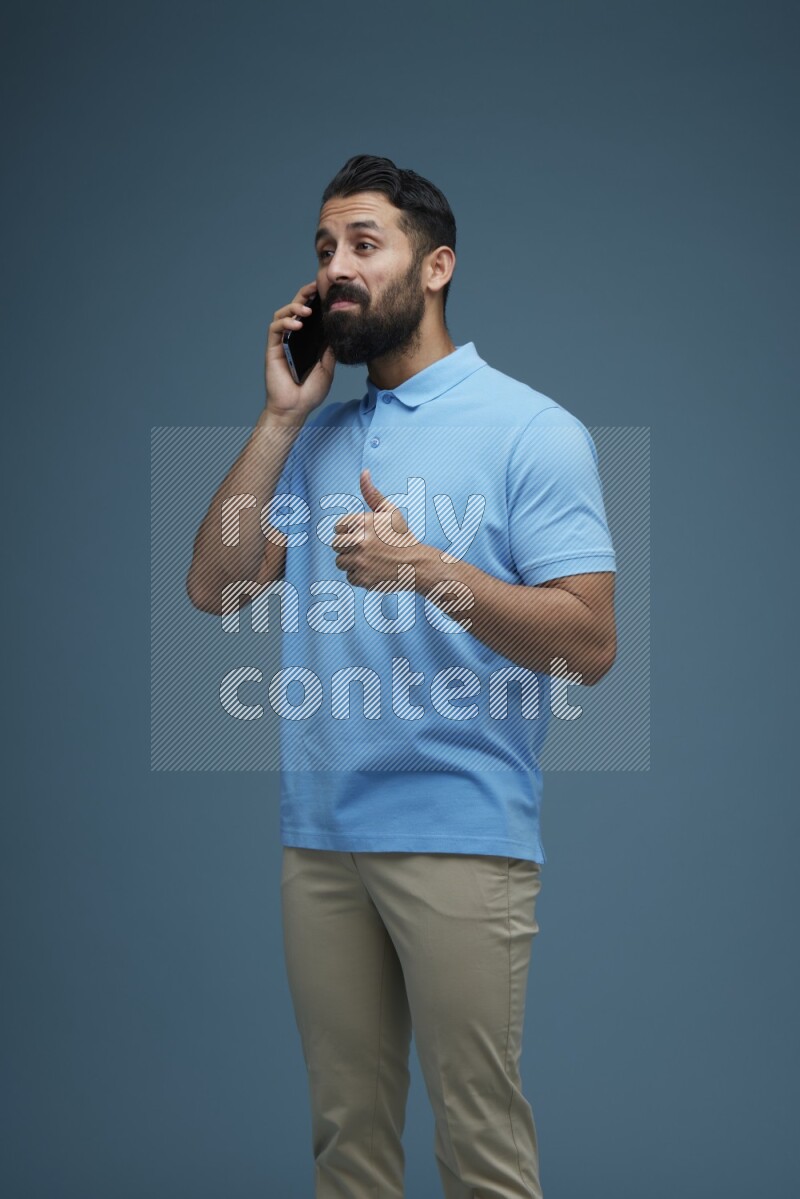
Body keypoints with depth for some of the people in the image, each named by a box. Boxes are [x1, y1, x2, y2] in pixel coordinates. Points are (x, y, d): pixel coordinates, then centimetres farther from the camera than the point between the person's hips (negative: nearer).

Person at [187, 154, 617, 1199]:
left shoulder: (531, 429, -4)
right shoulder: (318, 435, 15)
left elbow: (591, 645, -10)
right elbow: (216, 587, 5)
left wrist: (428, 571, -22)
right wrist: (281, 416, 1)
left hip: (460, 834, -5)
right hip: (319, 831, 6)